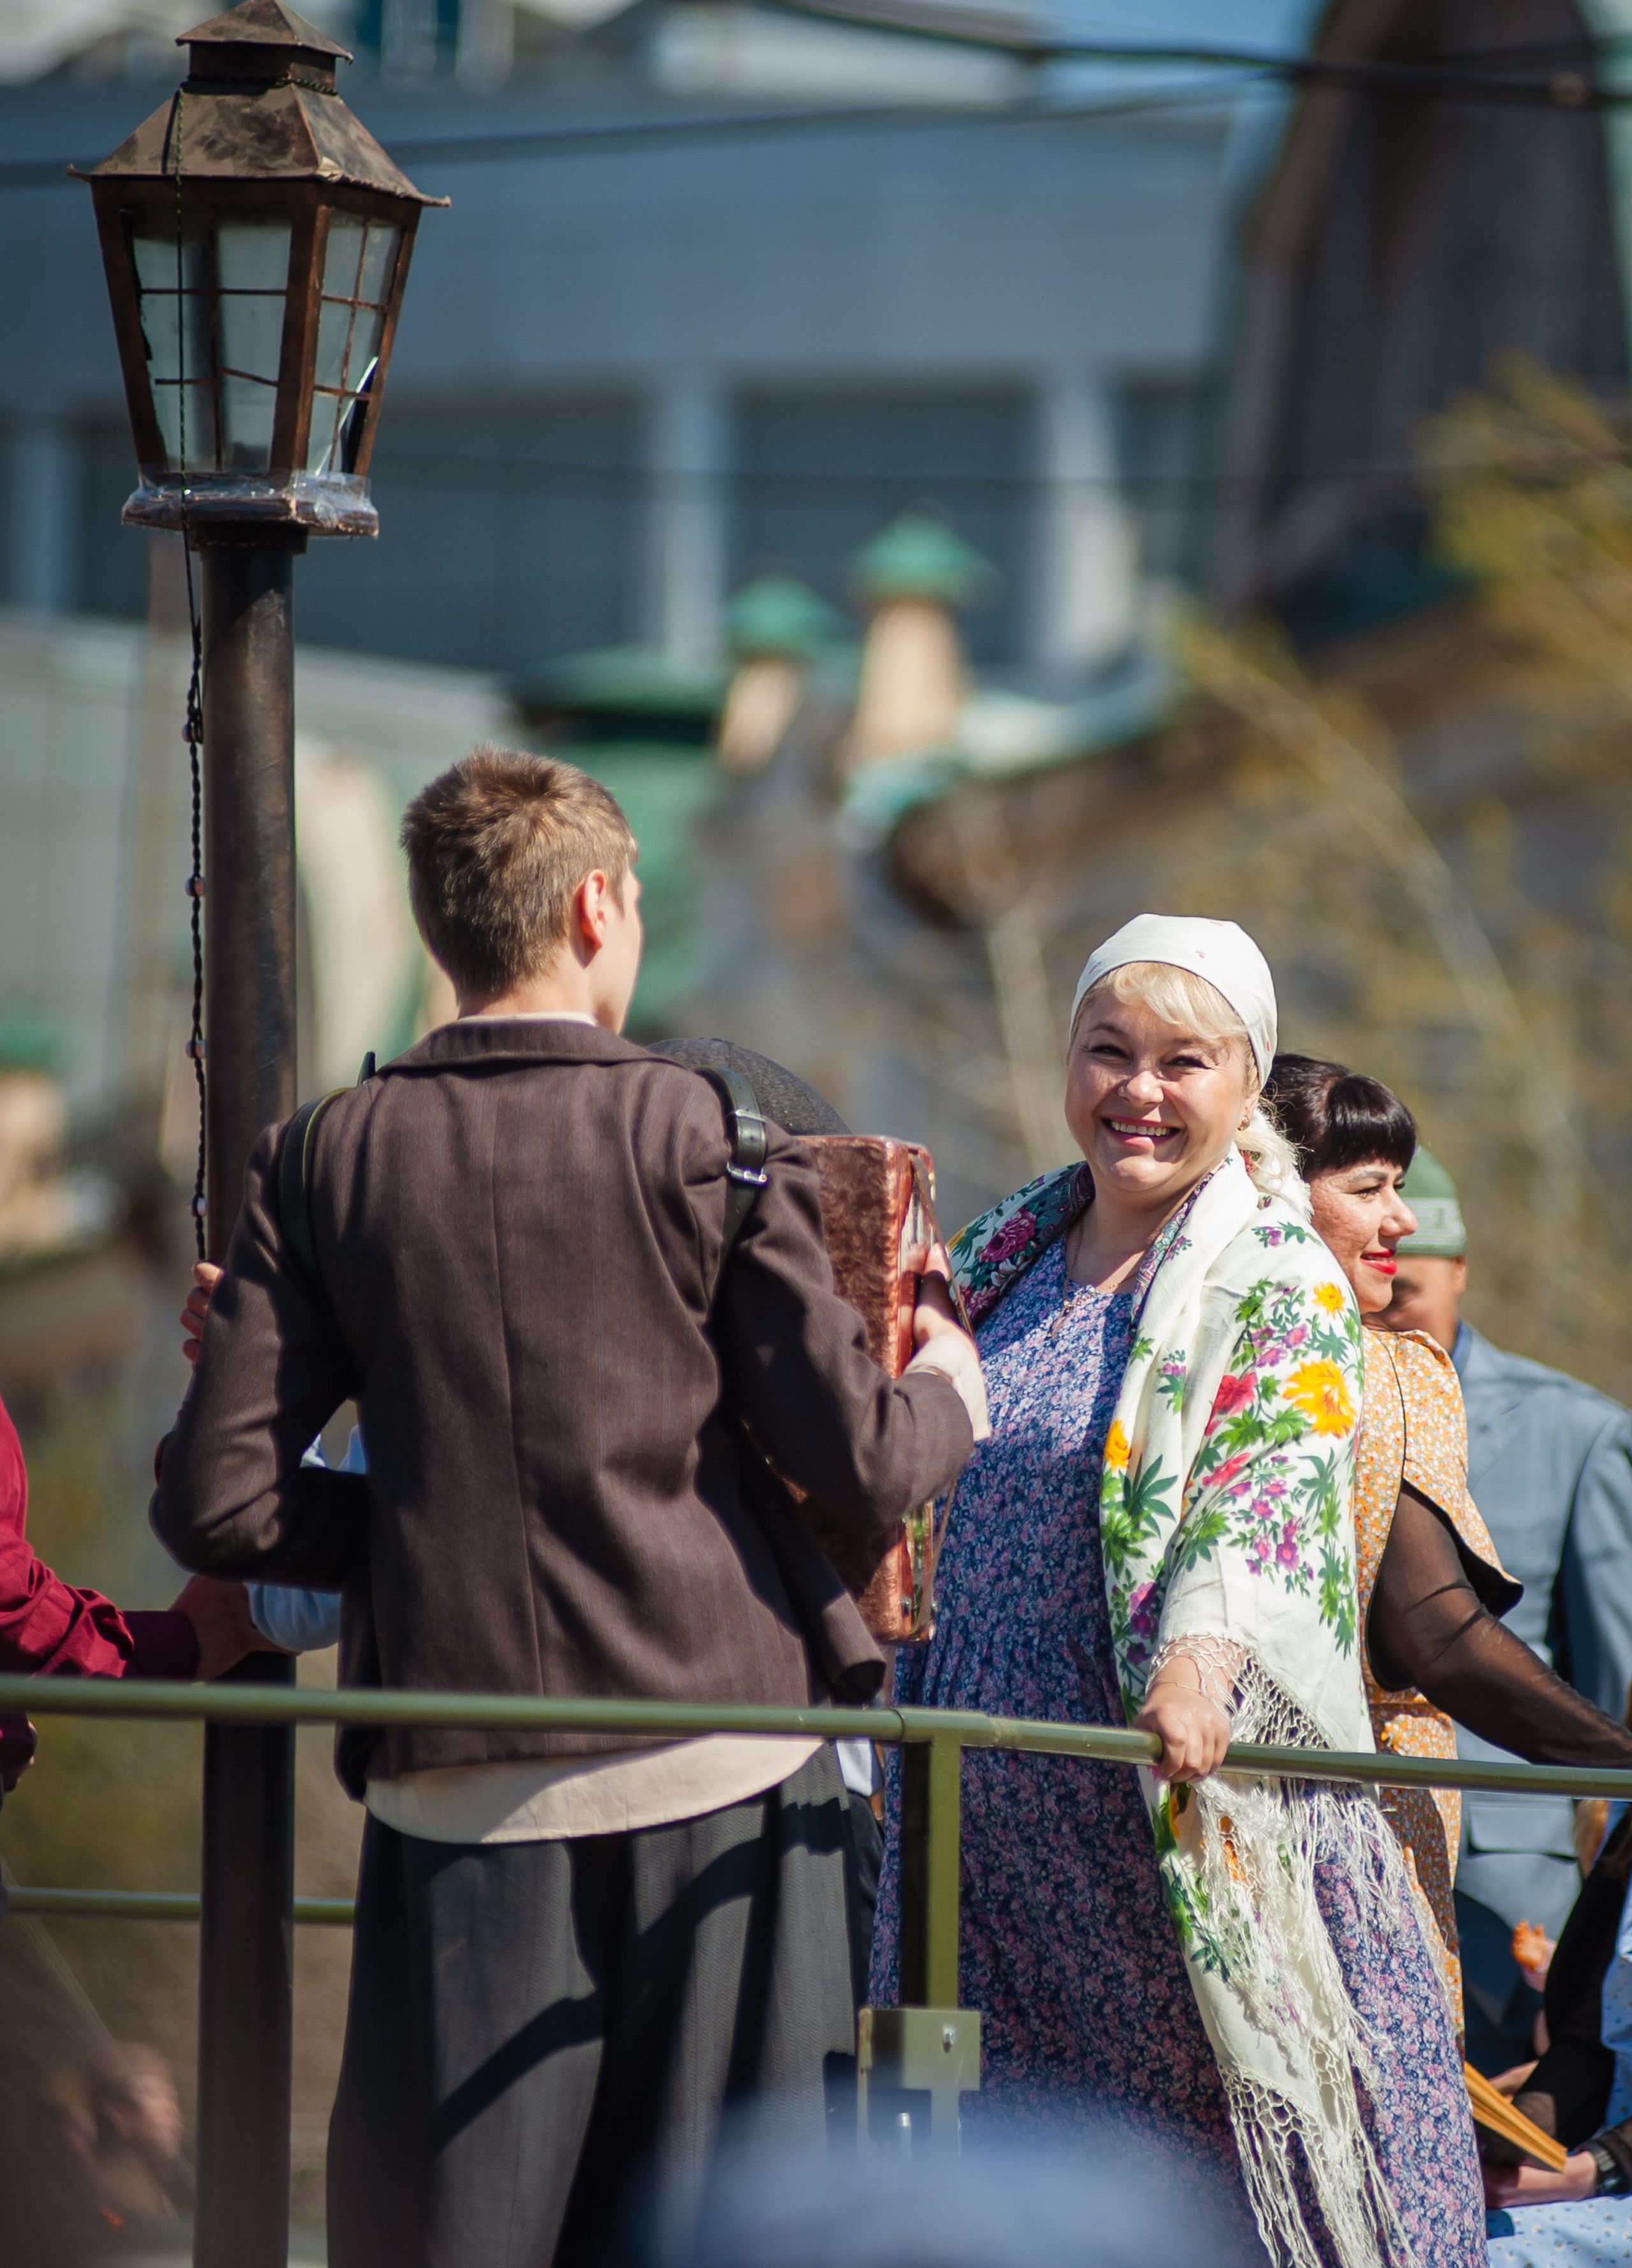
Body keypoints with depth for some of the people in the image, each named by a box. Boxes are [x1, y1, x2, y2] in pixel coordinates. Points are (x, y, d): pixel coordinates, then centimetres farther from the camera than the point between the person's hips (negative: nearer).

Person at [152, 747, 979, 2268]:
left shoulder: (329, 1160, 3)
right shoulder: (708, 1136, -4)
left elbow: (216, 1500, -1)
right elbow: (863, 1469, -6)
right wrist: (946, 1390, 16)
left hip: (458, 1800, 2)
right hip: (716, 1778, -1)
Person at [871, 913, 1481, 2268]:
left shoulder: (1277, 1287, -7)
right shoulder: (1009, 1260, 13)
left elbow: (1271, 1483, -23)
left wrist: (1204, 1656, -40)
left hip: (1180, 1797, -6)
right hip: (994, 1796, 6)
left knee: (1208, 2124, -6)